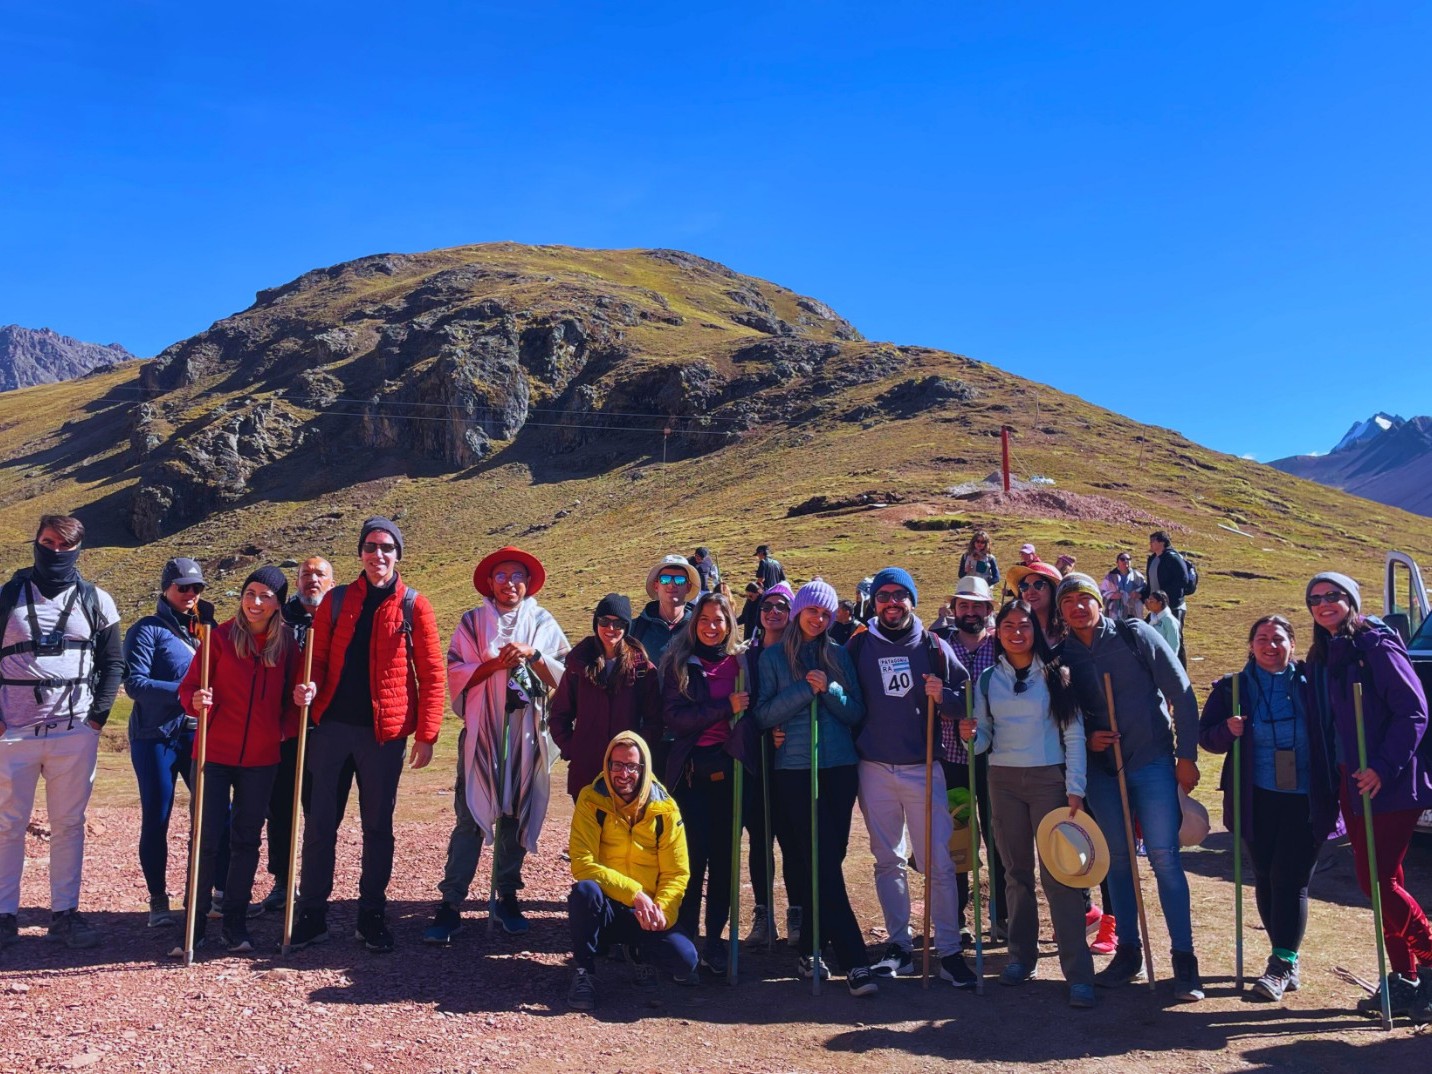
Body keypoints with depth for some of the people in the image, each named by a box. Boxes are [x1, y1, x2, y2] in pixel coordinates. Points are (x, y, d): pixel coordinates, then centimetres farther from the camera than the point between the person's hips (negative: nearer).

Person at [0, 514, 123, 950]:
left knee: (69, 824, 6)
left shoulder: (97, 601, 7)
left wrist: (98, 714, -2)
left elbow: (113, 663, 8)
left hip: (76, 732, 0)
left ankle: (65, 913, 15)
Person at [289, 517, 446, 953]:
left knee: (378, 825, 8)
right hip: (331, 725, 2)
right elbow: (318, 657, 9)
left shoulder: (413, 606, -2)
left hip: (384, 731, -2)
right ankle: (312, 915, 21)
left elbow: (431, 673, -2)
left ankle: (372, 916, 22)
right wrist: (308, 686, -14)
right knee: (319, 822, 8)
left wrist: (426, 735, -7)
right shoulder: (336, 600, 6)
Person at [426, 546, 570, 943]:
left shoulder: (544, 623, 10)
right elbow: (457, 674, -1)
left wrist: (532, 655, -12)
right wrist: (496, 663, -14)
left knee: (517, 814, 7)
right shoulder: (472, 622, 8)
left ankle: (506, 896, 20)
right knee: (471, 815, -6)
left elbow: (562, 677, 2)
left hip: (527, 731, 2)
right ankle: (451, 903, -1)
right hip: (482, 729, -1)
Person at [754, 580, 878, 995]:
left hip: (840, 766, 3)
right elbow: (764, 715, -4)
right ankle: (854, 962, -4)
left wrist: (829, 688, -12)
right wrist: (806, 687, -13)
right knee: (824, 865, -7)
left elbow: (857, 713, 5)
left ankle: (809, 950, 22)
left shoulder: (838, 655, 9)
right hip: (795, 770, -3)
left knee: (825, 861, 7)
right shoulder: (774, 656, 3)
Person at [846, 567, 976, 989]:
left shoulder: (933, 646, 3)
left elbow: (966, 697, 6)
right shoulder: (858, 646, 4)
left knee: (938, 863, -1)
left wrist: (944, 697, -13)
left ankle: (949, 951, 11)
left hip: (923, 767, -1)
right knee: (887, 862, 10)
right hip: (874, 768, 1)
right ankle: (899, 946, 22)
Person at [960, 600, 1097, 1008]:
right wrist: (971, 737, -15)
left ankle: (1079, 974, -2)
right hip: (1004, 779, 3)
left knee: (1058, 874, -6)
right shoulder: (988, 679, 8)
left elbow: (1074, 735, -2)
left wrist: (1075, 788, -9)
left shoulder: (1055, 675, 0)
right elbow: (985, 737, 8)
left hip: (1049, 778, -3)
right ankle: (1021, 955, 22)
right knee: (1016, 871, 9)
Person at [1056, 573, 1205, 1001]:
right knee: (1118, 860, 10)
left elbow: (1181, 693, -5)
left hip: (1152, 761, -3)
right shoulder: (1064, 654, 1)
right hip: (1102, 768, 3)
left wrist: (1187, 756, -7)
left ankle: (1184, 960, 8)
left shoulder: (1135, 635, -7)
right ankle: (1128, 953, 22)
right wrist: (1085, 739, -10)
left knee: (1164, 857, -4)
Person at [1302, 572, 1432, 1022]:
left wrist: (1384, 766, -21)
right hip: (1351, 781, 8)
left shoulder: (1377, 645, -9)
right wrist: (1338, 778, 10)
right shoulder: (1322, 657, 13)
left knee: (1381, 880, -8)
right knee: (1372, 881, 10)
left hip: (1391, 782, -8)